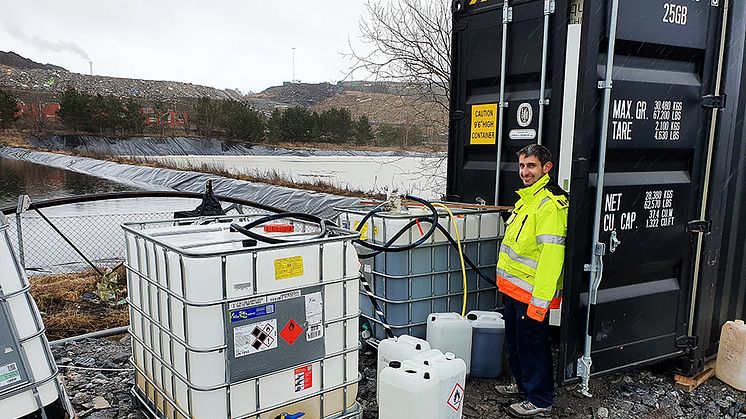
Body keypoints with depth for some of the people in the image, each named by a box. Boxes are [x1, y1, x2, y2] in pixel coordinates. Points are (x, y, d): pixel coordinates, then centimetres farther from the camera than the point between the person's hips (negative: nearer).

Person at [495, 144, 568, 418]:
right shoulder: (527, 198, 13)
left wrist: (540, 300, -27)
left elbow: (552, 255, -26)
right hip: (514, 287, 10)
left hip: (531, 292, -10)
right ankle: (523, 384, 39)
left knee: (532, 344, 3)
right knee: (514, 340, 21)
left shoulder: (550, 204, -20)